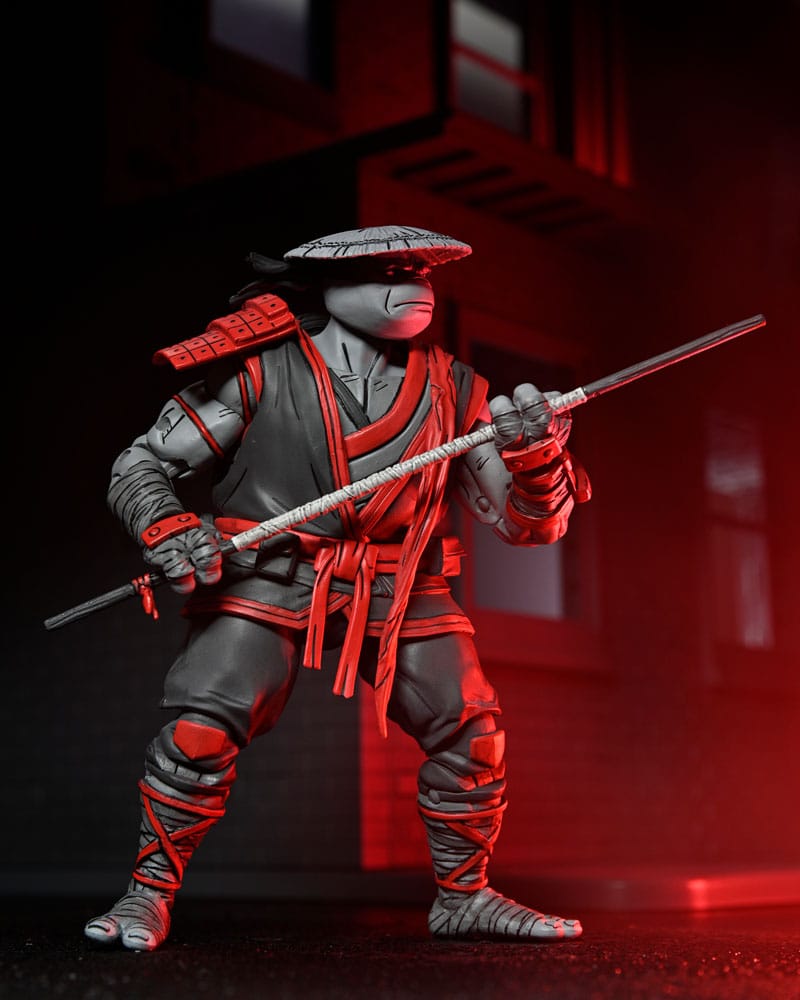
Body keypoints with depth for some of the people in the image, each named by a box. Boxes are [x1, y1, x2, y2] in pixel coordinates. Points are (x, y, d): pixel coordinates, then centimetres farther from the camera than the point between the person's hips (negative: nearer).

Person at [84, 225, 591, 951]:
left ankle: (464, 897, 20)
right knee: (204, 723, -19)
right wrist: (167, 529, -22)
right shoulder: (258, 373, -9)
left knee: (470, 728, -2)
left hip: (401, 591, 4)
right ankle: (149, 895, 0)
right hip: (268, 577, -3)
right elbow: (140, 465, -1)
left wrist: (537, 456, -19)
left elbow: (529, 523, 2)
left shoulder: (450, 391, 1)